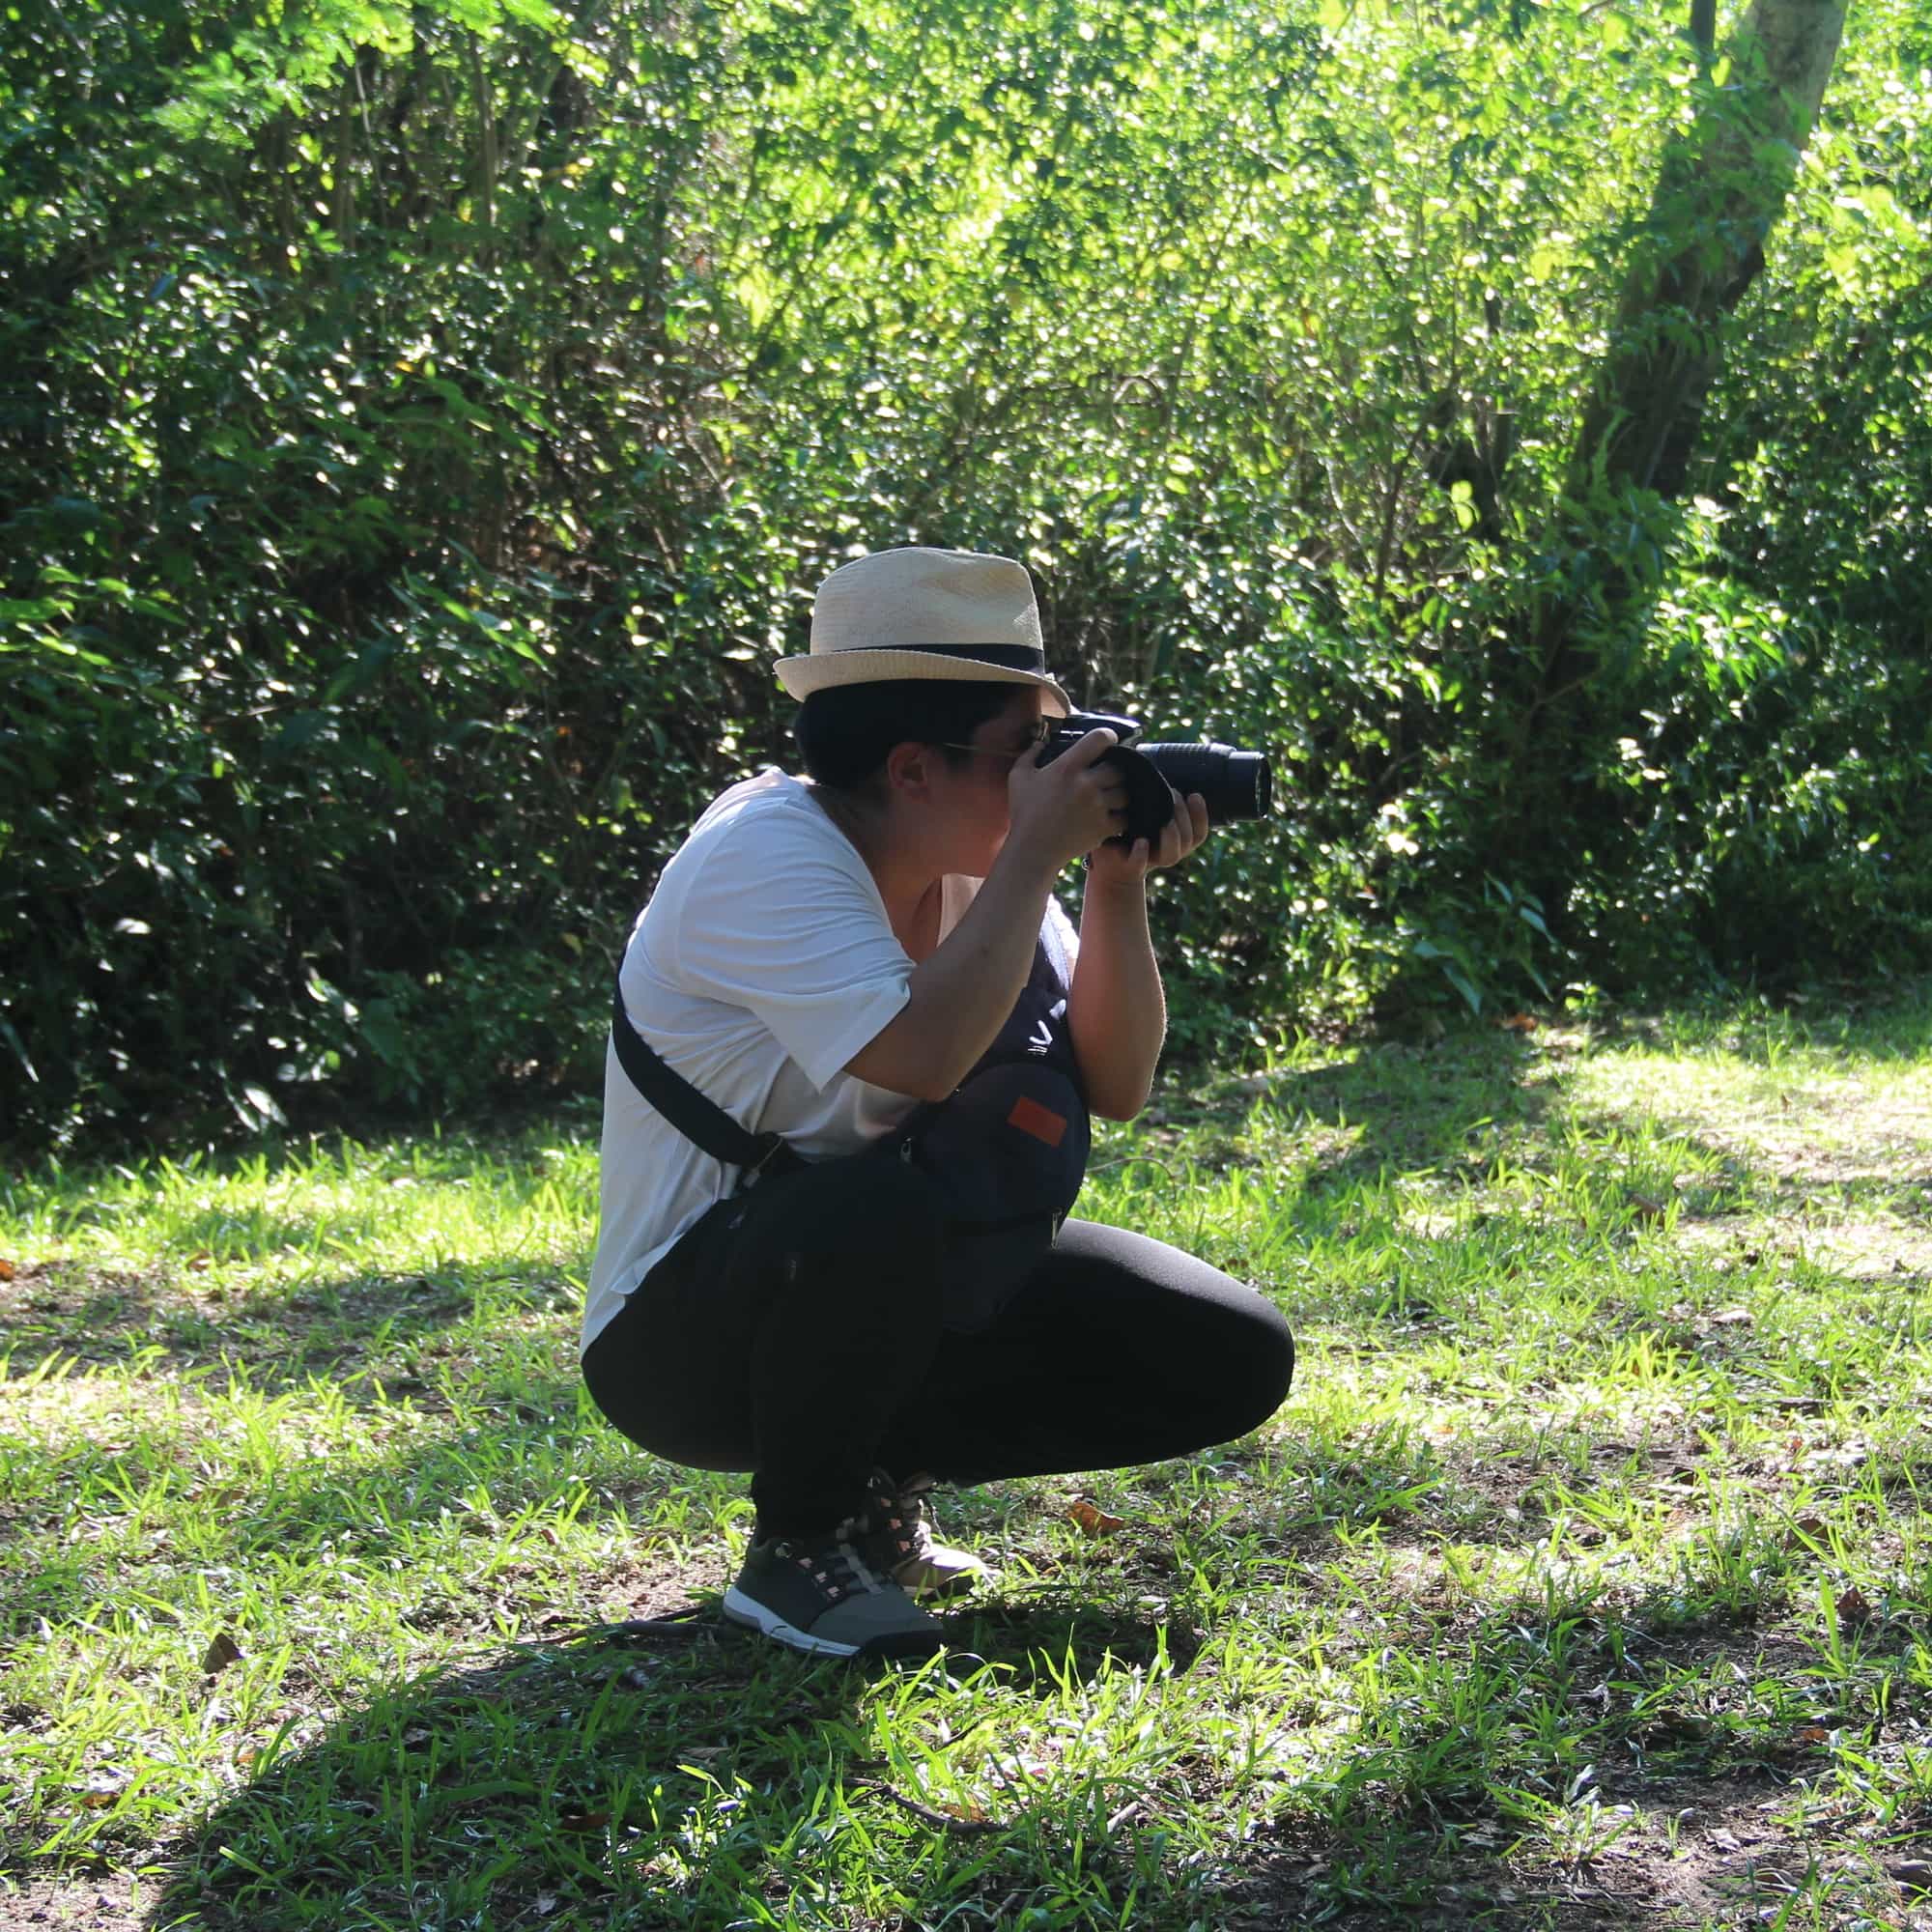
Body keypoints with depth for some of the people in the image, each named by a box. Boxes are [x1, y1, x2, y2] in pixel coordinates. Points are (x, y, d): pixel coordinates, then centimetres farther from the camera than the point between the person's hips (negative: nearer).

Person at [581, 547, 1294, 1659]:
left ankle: (876, 1481, 12)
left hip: (897, 1298, 7)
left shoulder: (981, 861, 0)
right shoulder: (766, 852, -22)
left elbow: (1115, 1088, -2)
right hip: (685, 1339, -7)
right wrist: (1037, 857, -27)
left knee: (1235, 1359, -2)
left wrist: (1120, 886, -14)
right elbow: (926, 1056, -36)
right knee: (881, 1215, -40)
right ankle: (799, 1545, -13)